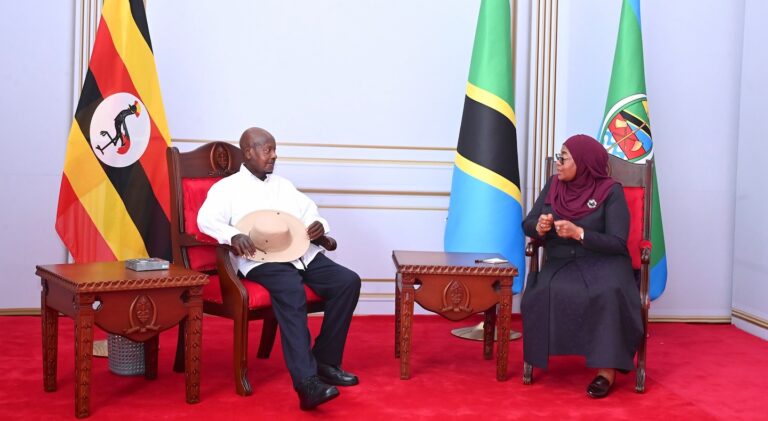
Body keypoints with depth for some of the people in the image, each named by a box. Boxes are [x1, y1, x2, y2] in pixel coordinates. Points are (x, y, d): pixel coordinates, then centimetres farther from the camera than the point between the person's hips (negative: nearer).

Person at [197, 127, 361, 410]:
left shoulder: (284, 185, 26)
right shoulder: (227, 187, 8)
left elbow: (312, 215, 25)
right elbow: (207, 219, -8)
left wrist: (319, 226, -1)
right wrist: (233, 236, -28)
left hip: (304, 254, 6)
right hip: (263, 260, -6)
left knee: (348, 281, -17)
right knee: (292, 292, -37)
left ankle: (326, 361, -6)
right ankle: (307, 382, -44)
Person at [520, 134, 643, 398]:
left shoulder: (610, 191, -5)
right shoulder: (553, 185, 9)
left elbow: (617, 243, -11)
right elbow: (527, 224, 10)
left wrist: (579, 233, -23)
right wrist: (540, 227, -15)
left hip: (603, 262, -3)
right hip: (561, 263, 3)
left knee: (608, 293, -36)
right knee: (548, 293, -33)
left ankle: (606, 369, -27)